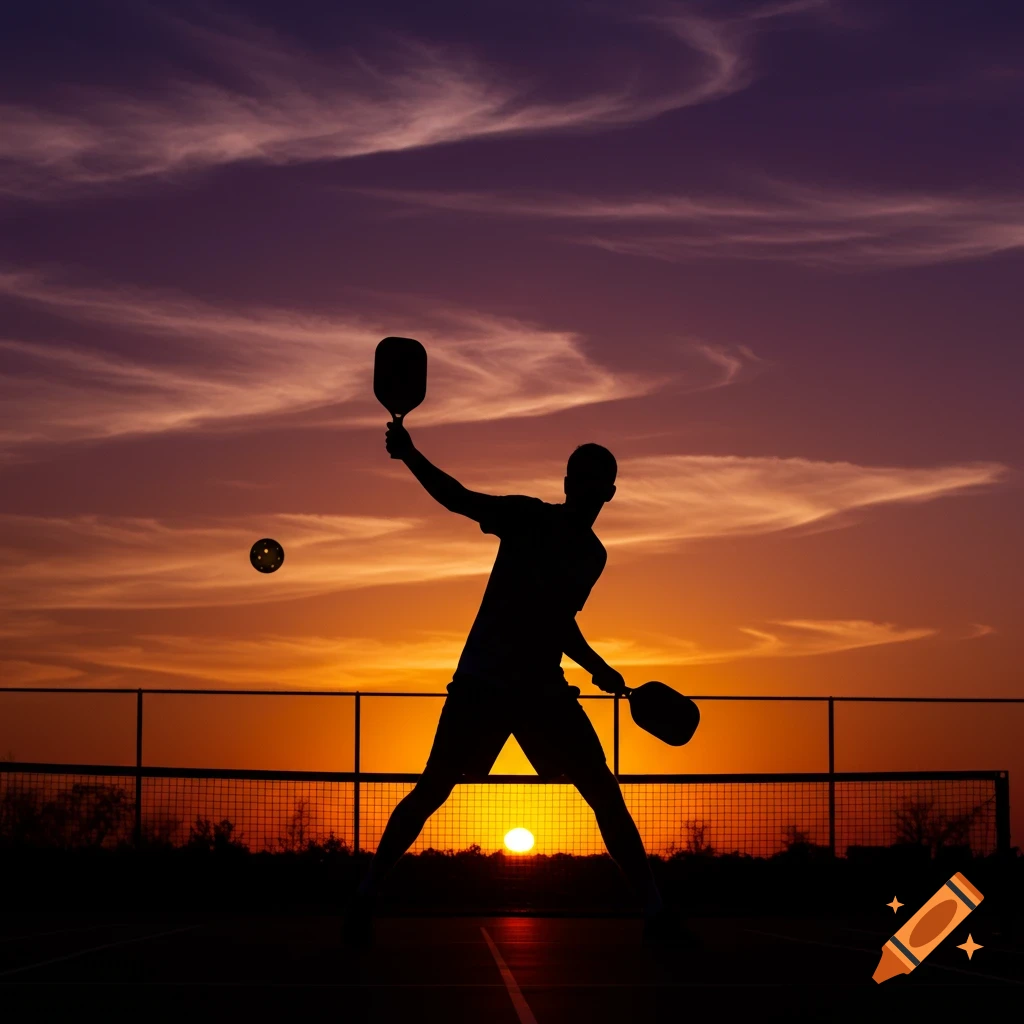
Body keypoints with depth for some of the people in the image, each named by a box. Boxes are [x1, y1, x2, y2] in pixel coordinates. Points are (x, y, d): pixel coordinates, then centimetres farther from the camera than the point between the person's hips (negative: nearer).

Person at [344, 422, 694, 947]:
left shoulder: (594, 555, 12)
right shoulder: (528, 517, -4)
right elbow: (456, 498, -15)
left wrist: (599, 667, 9)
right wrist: (409, 455, -30)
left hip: (544, 689, 5)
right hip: (483, 680, -5)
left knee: (606, 796, -4)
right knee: (432, 789, -8)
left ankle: (655, 913, 0)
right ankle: (365, 896, 6)